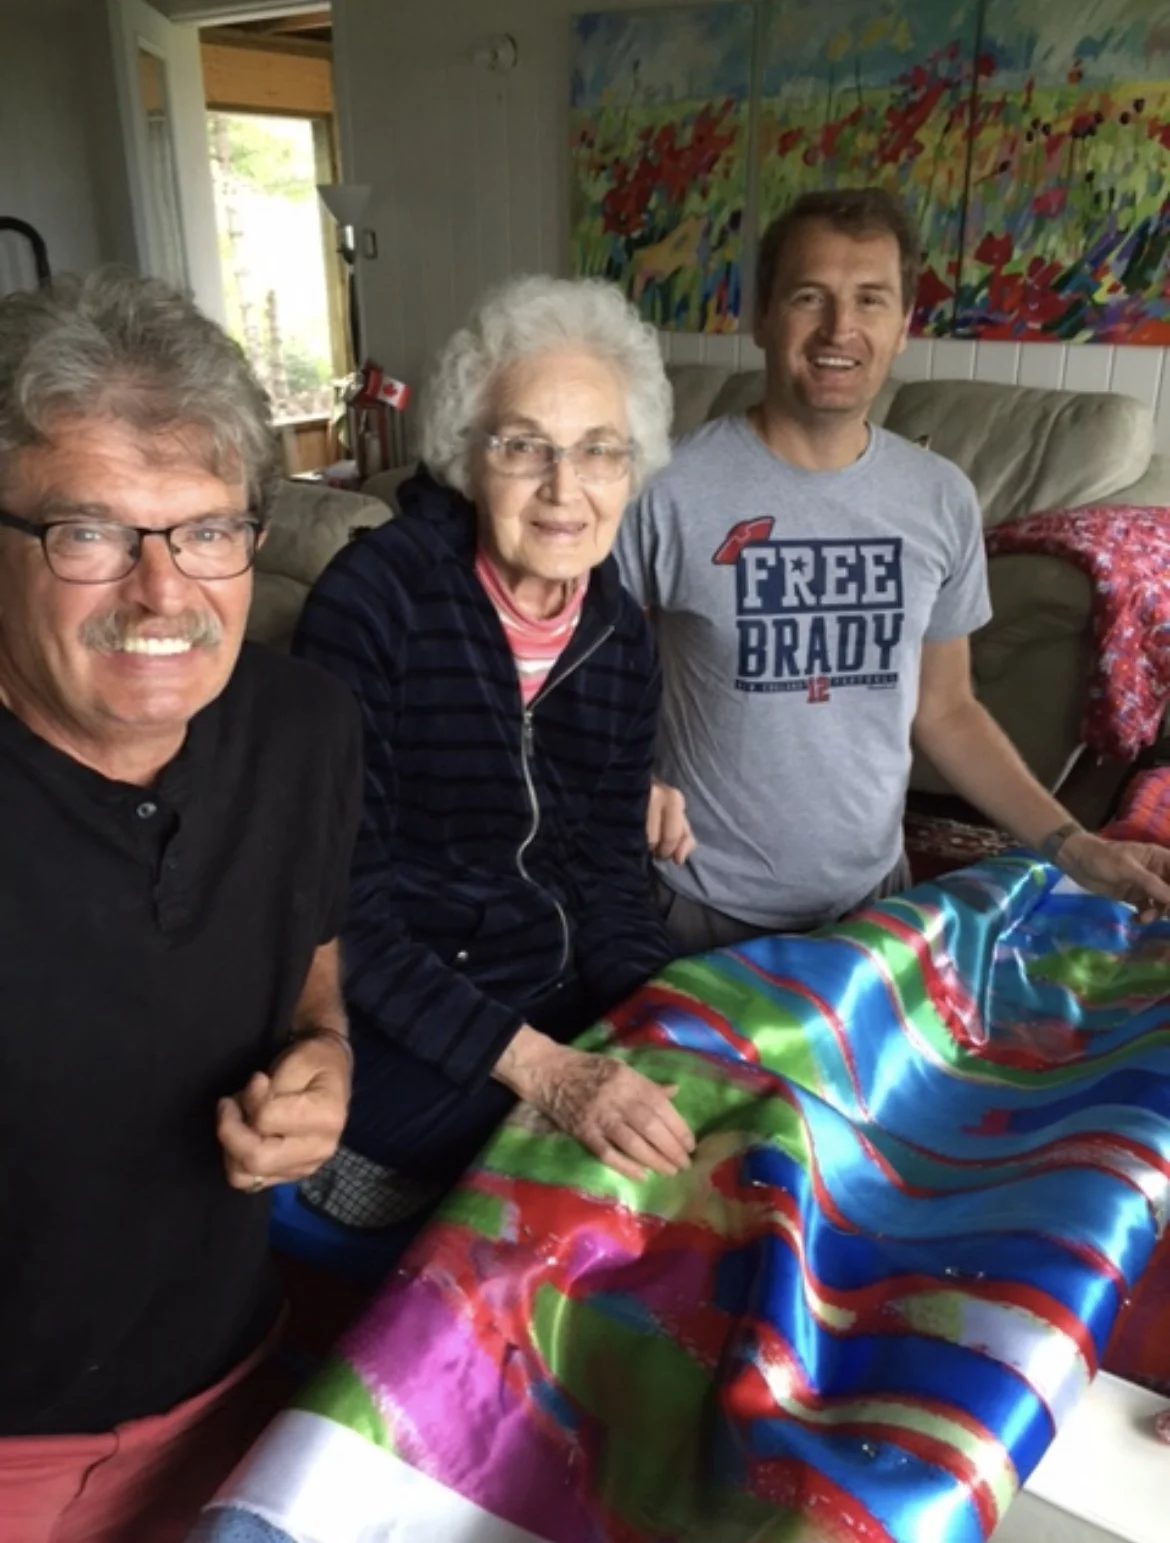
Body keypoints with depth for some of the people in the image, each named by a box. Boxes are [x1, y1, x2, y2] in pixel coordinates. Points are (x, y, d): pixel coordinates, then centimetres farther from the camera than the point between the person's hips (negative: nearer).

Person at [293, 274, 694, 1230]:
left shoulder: (621, 635, 1)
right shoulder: (376, 597, -17)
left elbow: (610, 875, 4)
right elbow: (344, 910, -19)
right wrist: (537, 1068, -27)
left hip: (560, 1010, 5)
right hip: (399, 1036, -5)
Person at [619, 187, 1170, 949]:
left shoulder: (943, 498, -2)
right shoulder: (666, 487, -16)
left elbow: (944, 708, 7)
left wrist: (1070, 843, -1)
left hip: (873, 899, 4)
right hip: (703, 909, -3)